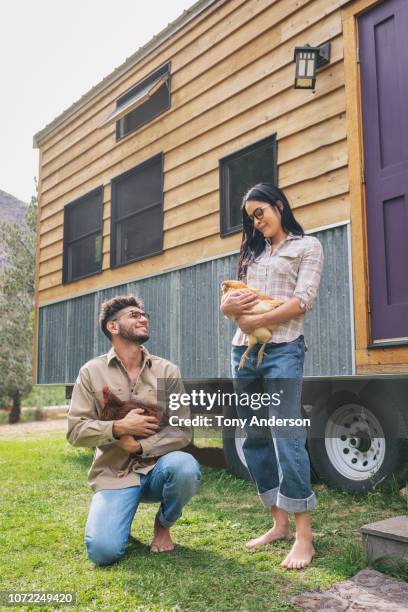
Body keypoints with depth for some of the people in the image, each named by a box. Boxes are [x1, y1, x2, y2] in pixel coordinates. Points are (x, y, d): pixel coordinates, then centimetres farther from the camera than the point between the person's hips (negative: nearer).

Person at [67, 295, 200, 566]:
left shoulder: (168, 371, -1)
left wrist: (139, 445, -16)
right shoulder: (92, 372, -1)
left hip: (157, 467, 1)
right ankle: (120, 514, 17)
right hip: (114, 474, -1)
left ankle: (163, 524, 1)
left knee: (186, 467, -33)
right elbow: (76, 430, -3)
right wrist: (118, 428, -18)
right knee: (104, 552, -21)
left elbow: (183, 430, -5)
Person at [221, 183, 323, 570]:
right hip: (243, 350, 6)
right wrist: (231, 306, -6)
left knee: (287, 437, -11)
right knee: (256, 439, 5)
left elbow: (302, 301, -6)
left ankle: (304, 536, -5)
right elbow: (232, 301, 17)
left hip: (281, 348, -6)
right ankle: (280, 523, 14)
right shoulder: (252, 253, 24)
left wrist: (257, 321, -10)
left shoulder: (307, 246, 7)